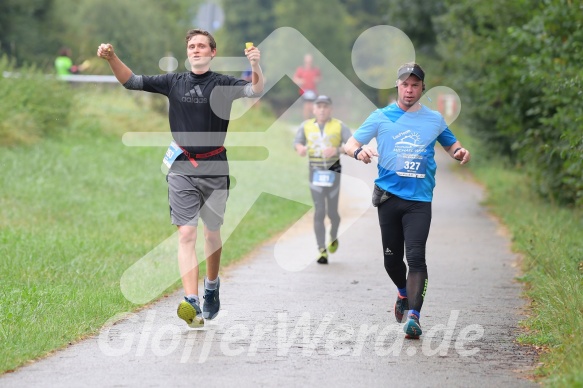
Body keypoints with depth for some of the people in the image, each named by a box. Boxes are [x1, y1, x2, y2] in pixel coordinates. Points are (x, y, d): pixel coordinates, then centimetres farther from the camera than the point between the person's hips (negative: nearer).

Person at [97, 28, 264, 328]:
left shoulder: (223, 84, -2)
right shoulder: (174, 82, 5)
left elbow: (255, 91, -18)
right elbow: (131, 81, 6)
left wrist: (256, 65, -38)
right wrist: (112, 59, -11)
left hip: (215, 170, 0)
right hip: (182, 170, 1)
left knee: (212, 233, 14)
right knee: (186, 235, -11)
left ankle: (212, 286, 38)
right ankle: (192, 302, -19)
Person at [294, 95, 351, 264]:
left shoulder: (339, 126, -3)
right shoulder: (306, 126, 4)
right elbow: (297, 142, 17)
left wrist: (337, 150, -26)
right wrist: (300, 148, -7)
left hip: (333, 171, -1)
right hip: (315, 172, 1)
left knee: (332, 212, 4)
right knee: (319, 212, -7)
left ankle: (334, 237, 36)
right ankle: (322, 250, -5)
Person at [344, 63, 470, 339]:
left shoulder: (434, 120, 10)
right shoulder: (381, 117, 6)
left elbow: (451, 145, 23)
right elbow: (349, 144, 5)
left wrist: (460, 152, -2)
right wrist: (359, 151, -20)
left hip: (420, 199, -1)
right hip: (389, 196, 1)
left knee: (416, 257, -16)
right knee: (391, 259, 8)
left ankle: (414, 316, -20)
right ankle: (403, 293, 39)